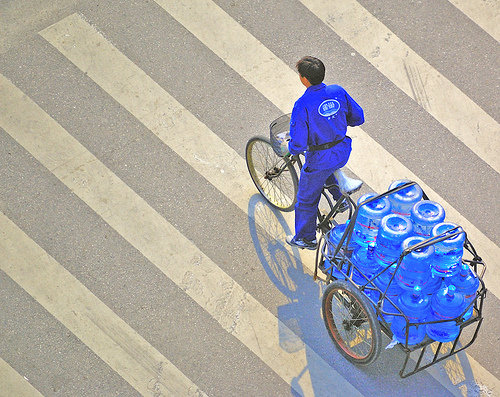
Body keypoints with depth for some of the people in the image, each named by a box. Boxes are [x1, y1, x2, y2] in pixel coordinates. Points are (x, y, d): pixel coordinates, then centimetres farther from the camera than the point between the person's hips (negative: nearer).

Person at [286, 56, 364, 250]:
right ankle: (340, 199, 45)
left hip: (320, 159, -5)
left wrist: (291, 148, -1)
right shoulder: (338, 92, -10)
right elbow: (358, 118, 2)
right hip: (343, 152, 6)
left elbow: (298, 145, -25)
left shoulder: (302, 105, -26)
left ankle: (306, 239, 36)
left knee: (306, 199, 18)